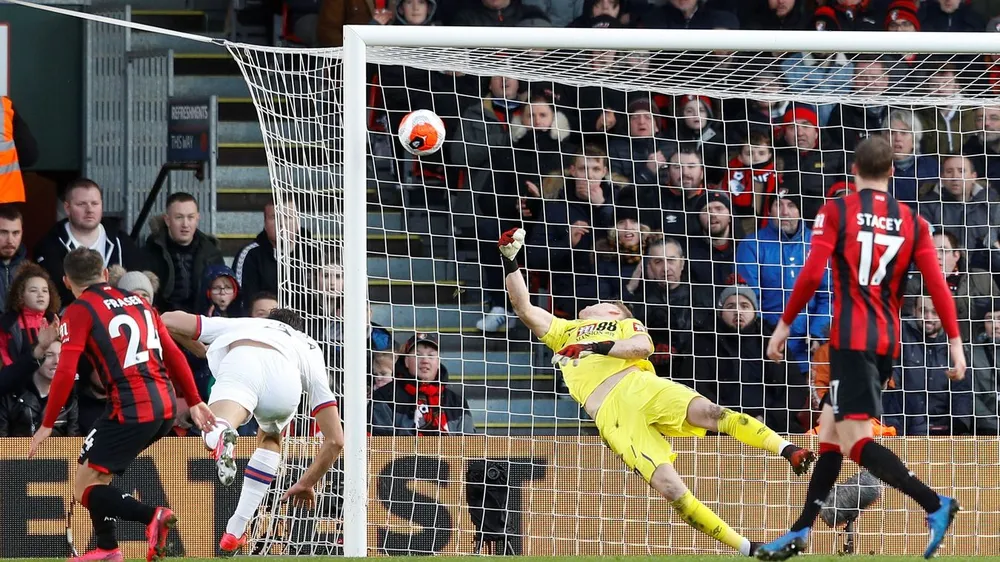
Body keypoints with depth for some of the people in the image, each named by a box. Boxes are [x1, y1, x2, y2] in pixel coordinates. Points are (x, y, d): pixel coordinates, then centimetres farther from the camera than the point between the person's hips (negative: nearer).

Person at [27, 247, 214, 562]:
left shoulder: (80, 311, -1)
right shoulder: (138, 302, 19)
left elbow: (66, 373, -9)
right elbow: (174, 355, 20)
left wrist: (47, 425, -4)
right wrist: (195, 402, 26)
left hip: (133, 411, -8)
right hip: (166, 407, 8)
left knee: (86, 490, -3)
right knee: (96, 467, 26)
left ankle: (152, 516, -24)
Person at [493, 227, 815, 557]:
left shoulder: (625, 325, 26)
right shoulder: (566, 332, 37)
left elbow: (643, 347, 4)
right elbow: (524, 309, 29)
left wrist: (597, 347, -8)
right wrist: (510, 260, 23)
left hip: (637, 385, 0)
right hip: (611, 415, 0)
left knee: (705, 411, -31)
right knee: (668, 486, -21)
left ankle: (789, 452, -34)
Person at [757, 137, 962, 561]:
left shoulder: (836, 212, -3)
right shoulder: (913, 222, 7)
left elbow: (812, 274, -11)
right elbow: (937, 285, 0)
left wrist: (784, 325, -2)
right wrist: (955, 342, 3)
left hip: (852, 338, -6)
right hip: (889, 341, 6)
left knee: (855, 441, -10)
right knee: (830, 430, 16)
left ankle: (935, 504, -27)